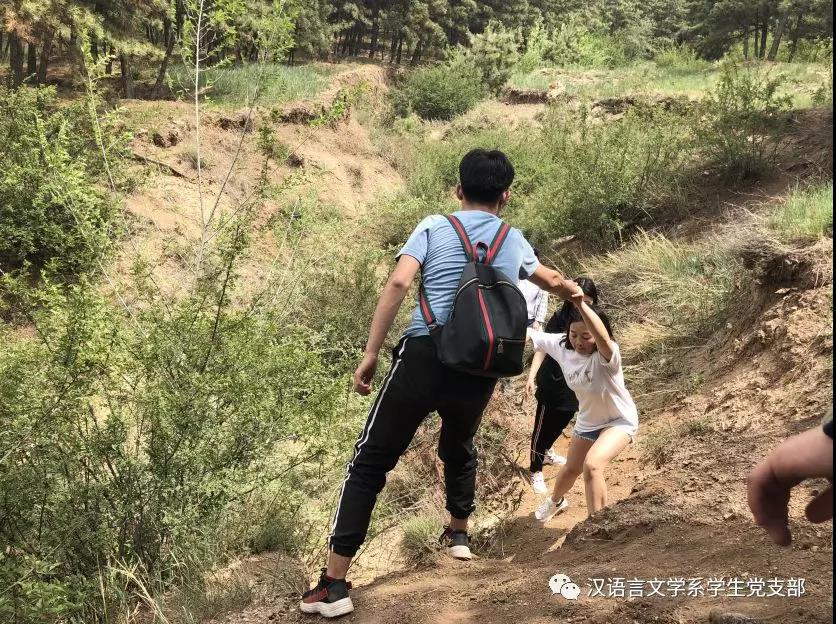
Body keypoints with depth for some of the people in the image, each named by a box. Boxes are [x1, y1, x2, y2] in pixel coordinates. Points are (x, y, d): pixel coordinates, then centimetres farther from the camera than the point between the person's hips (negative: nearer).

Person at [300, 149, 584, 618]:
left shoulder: (434, 227, 7)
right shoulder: (514, 241, 18)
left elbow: (398, 284, -9)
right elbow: (554, 282, 38)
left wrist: (371, 355, -6)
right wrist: (575, 293, 61)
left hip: (424, 356, -3)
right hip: (480, 370, 3)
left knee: (370, 463, 4)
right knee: (459, 451, 33)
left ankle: (334, 584, 1)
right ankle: (459, 533, 52)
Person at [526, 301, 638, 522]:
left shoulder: (606, 355, -36)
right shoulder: (562, 345, -19)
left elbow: (603, 337, -59)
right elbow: (529, 334, -22)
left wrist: (580, 302, -72)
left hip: (619, 420, -6)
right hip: (587, 421, 6)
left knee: (592, 465, -30)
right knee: (571, 469, 24)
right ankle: (556, 501, 57)